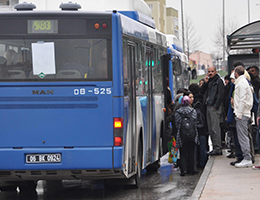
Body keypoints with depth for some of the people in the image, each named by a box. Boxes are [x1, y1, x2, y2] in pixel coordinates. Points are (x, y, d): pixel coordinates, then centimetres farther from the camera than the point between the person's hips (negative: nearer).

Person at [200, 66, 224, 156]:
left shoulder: (219, 81, -6)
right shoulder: (209, 81, 18)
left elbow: (221, 95, -12)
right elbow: (201, 91, 14)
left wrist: (215, 106, -16)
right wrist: (205, 83, 0)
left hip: (215, 108, -9)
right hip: (208, 106, 9)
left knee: (215, 128, -11)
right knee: (210, 129, 8)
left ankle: (218, 148, -10)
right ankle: (215, 147, 12)